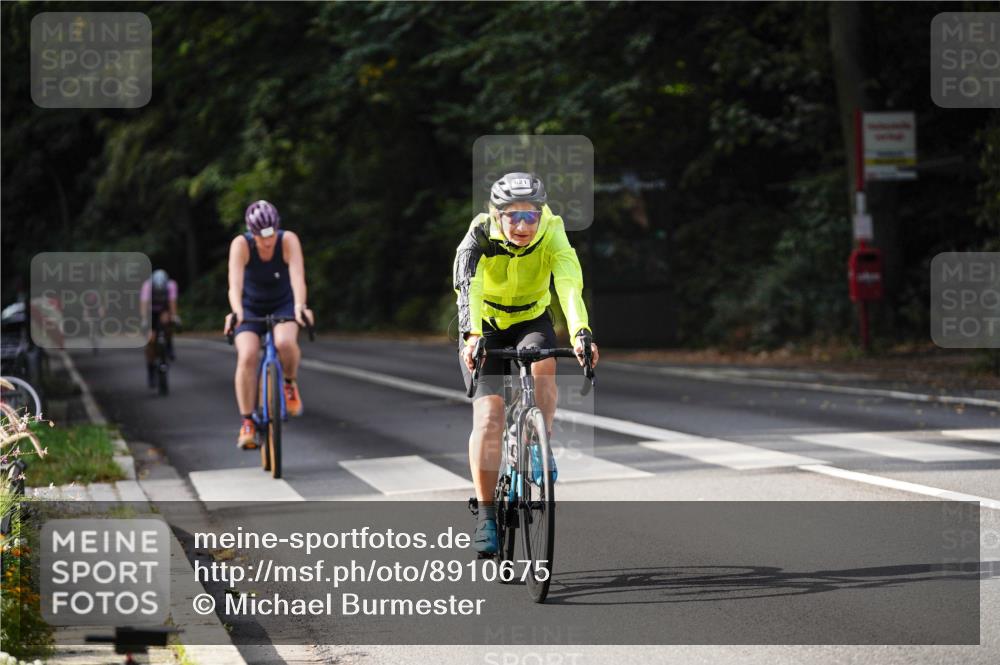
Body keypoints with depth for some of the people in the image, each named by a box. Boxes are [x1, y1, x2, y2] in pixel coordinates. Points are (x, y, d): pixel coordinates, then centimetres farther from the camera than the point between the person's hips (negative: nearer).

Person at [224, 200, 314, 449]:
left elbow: (298, 277, -38)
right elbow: (235, 282, -38)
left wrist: (300, 306, -57)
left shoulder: (289, 240, -25)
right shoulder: (241, 245, -25)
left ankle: (290, 383, -1)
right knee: (246, 356, -24)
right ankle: (247, 423, -14)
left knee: (285, 342, -33)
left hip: (283, 305, 0)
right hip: (251, 308, 0)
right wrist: (236, 312, -57)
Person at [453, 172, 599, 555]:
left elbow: (570, 286, -40)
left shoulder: (552, 234, -24)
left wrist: (581, 332, -58)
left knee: (543, 366, -33)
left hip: (531, 320, 1)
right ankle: (485, 515, -10)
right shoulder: (481, 236, -27)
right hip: (484, 326, -1)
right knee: (489, 416, -18)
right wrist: (471, 336, -61)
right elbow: (468, 287, -43)